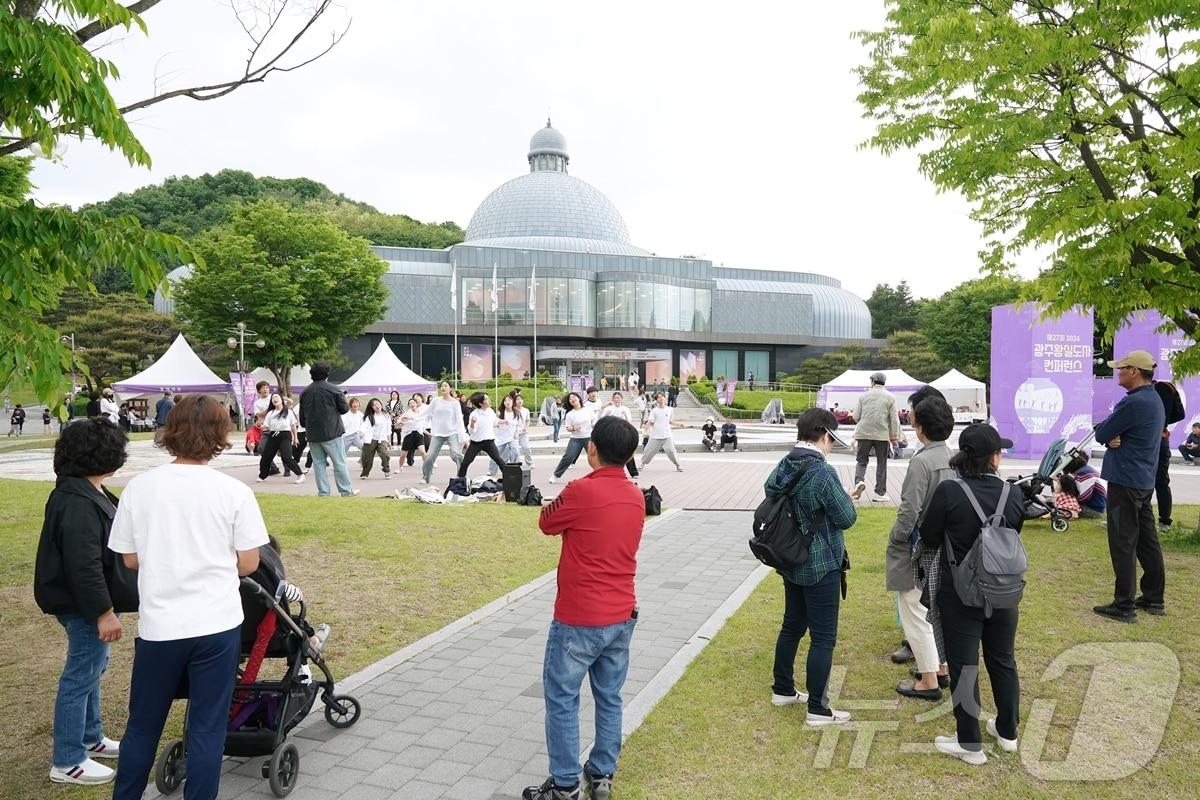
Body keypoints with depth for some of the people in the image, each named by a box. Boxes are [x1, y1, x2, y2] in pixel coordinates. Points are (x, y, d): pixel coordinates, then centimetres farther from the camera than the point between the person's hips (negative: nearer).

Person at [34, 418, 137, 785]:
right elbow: (83, 566, -28)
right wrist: (103, 612, -25)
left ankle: (90, 738, 38)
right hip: (84, 605, -11)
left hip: (88, 602, 11)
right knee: (81, 675, 0)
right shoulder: (78, 502, -26)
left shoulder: (87, 492, 7)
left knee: (90, 669, 22)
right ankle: (67, 762, 12)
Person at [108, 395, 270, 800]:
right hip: (217, 624, -2)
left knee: (142, 725, 20)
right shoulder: (233, 491, -10)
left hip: (158, 625, 2)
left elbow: (130, 559, 3)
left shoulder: (139, 487, -5)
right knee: (207, 728, 9)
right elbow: (248, 563, -5)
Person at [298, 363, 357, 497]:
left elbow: (302, 416, 12)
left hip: (313, 434, 4)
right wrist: (343, 399, 16)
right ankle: (346, 490, 3)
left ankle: (323, 491, 9)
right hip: (331, 431, -4)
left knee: (318, 462, 10)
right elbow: (344, 408, -3)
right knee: (339, 462, 1)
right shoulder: (333, 389, -7)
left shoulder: (305, 392, 7)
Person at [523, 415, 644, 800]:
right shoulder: (636, 497, 2)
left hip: (579, 620, -6)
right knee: (609, 699, 16)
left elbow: (547, 524, -1)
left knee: (561, 700, 8)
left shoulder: (581, 491, -19)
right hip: (622, 616, 6)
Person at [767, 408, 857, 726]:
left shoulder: (783, 467, 0)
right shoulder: (823, 473, -22)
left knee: (792, 626, 21)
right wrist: (845, 498, 4)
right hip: (821, 567, -8)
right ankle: (817, 710, 7)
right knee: (823, 638, 1)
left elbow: (770, 494, 11)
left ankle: (783, 690, 33)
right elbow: (847, 518, -15)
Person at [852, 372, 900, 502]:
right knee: (881, 463, 9)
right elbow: (894, 419, -1)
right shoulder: (890, 397, 1)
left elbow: (856, 417, 2)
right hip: (882, 434, 0)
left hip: (864, 433, 0)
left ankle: (859, 480, -16)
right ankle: (879, 492, 10)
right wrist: (894, 437, 5)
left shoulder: (863, 395, 2)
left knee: (861, 460, 11)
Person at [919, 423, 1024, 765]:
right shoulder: (1013, 494, -8)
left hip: (960, 595, -4)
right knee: (1003, 661, 21)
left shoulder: (949, 491, -20)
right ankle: (1007, 731, 37)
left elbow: (929, 538, -10)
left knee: (964, 667, 7)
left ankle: (970, 745, 17)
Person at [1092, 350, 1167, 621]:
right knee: (1147, 540, 15)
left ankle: (1124, 606, -1)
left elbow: (1100, 434, -16)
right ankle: (1153, 598, 24)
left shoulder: (1134, 402, -20)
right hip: (1145, 481, 10)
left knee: (1123, 544, -5)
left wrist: (1107, 434, 5)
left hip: (1125, 482, -10)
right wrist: (1112, 438, -9)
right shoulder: (1154, 399, 14)